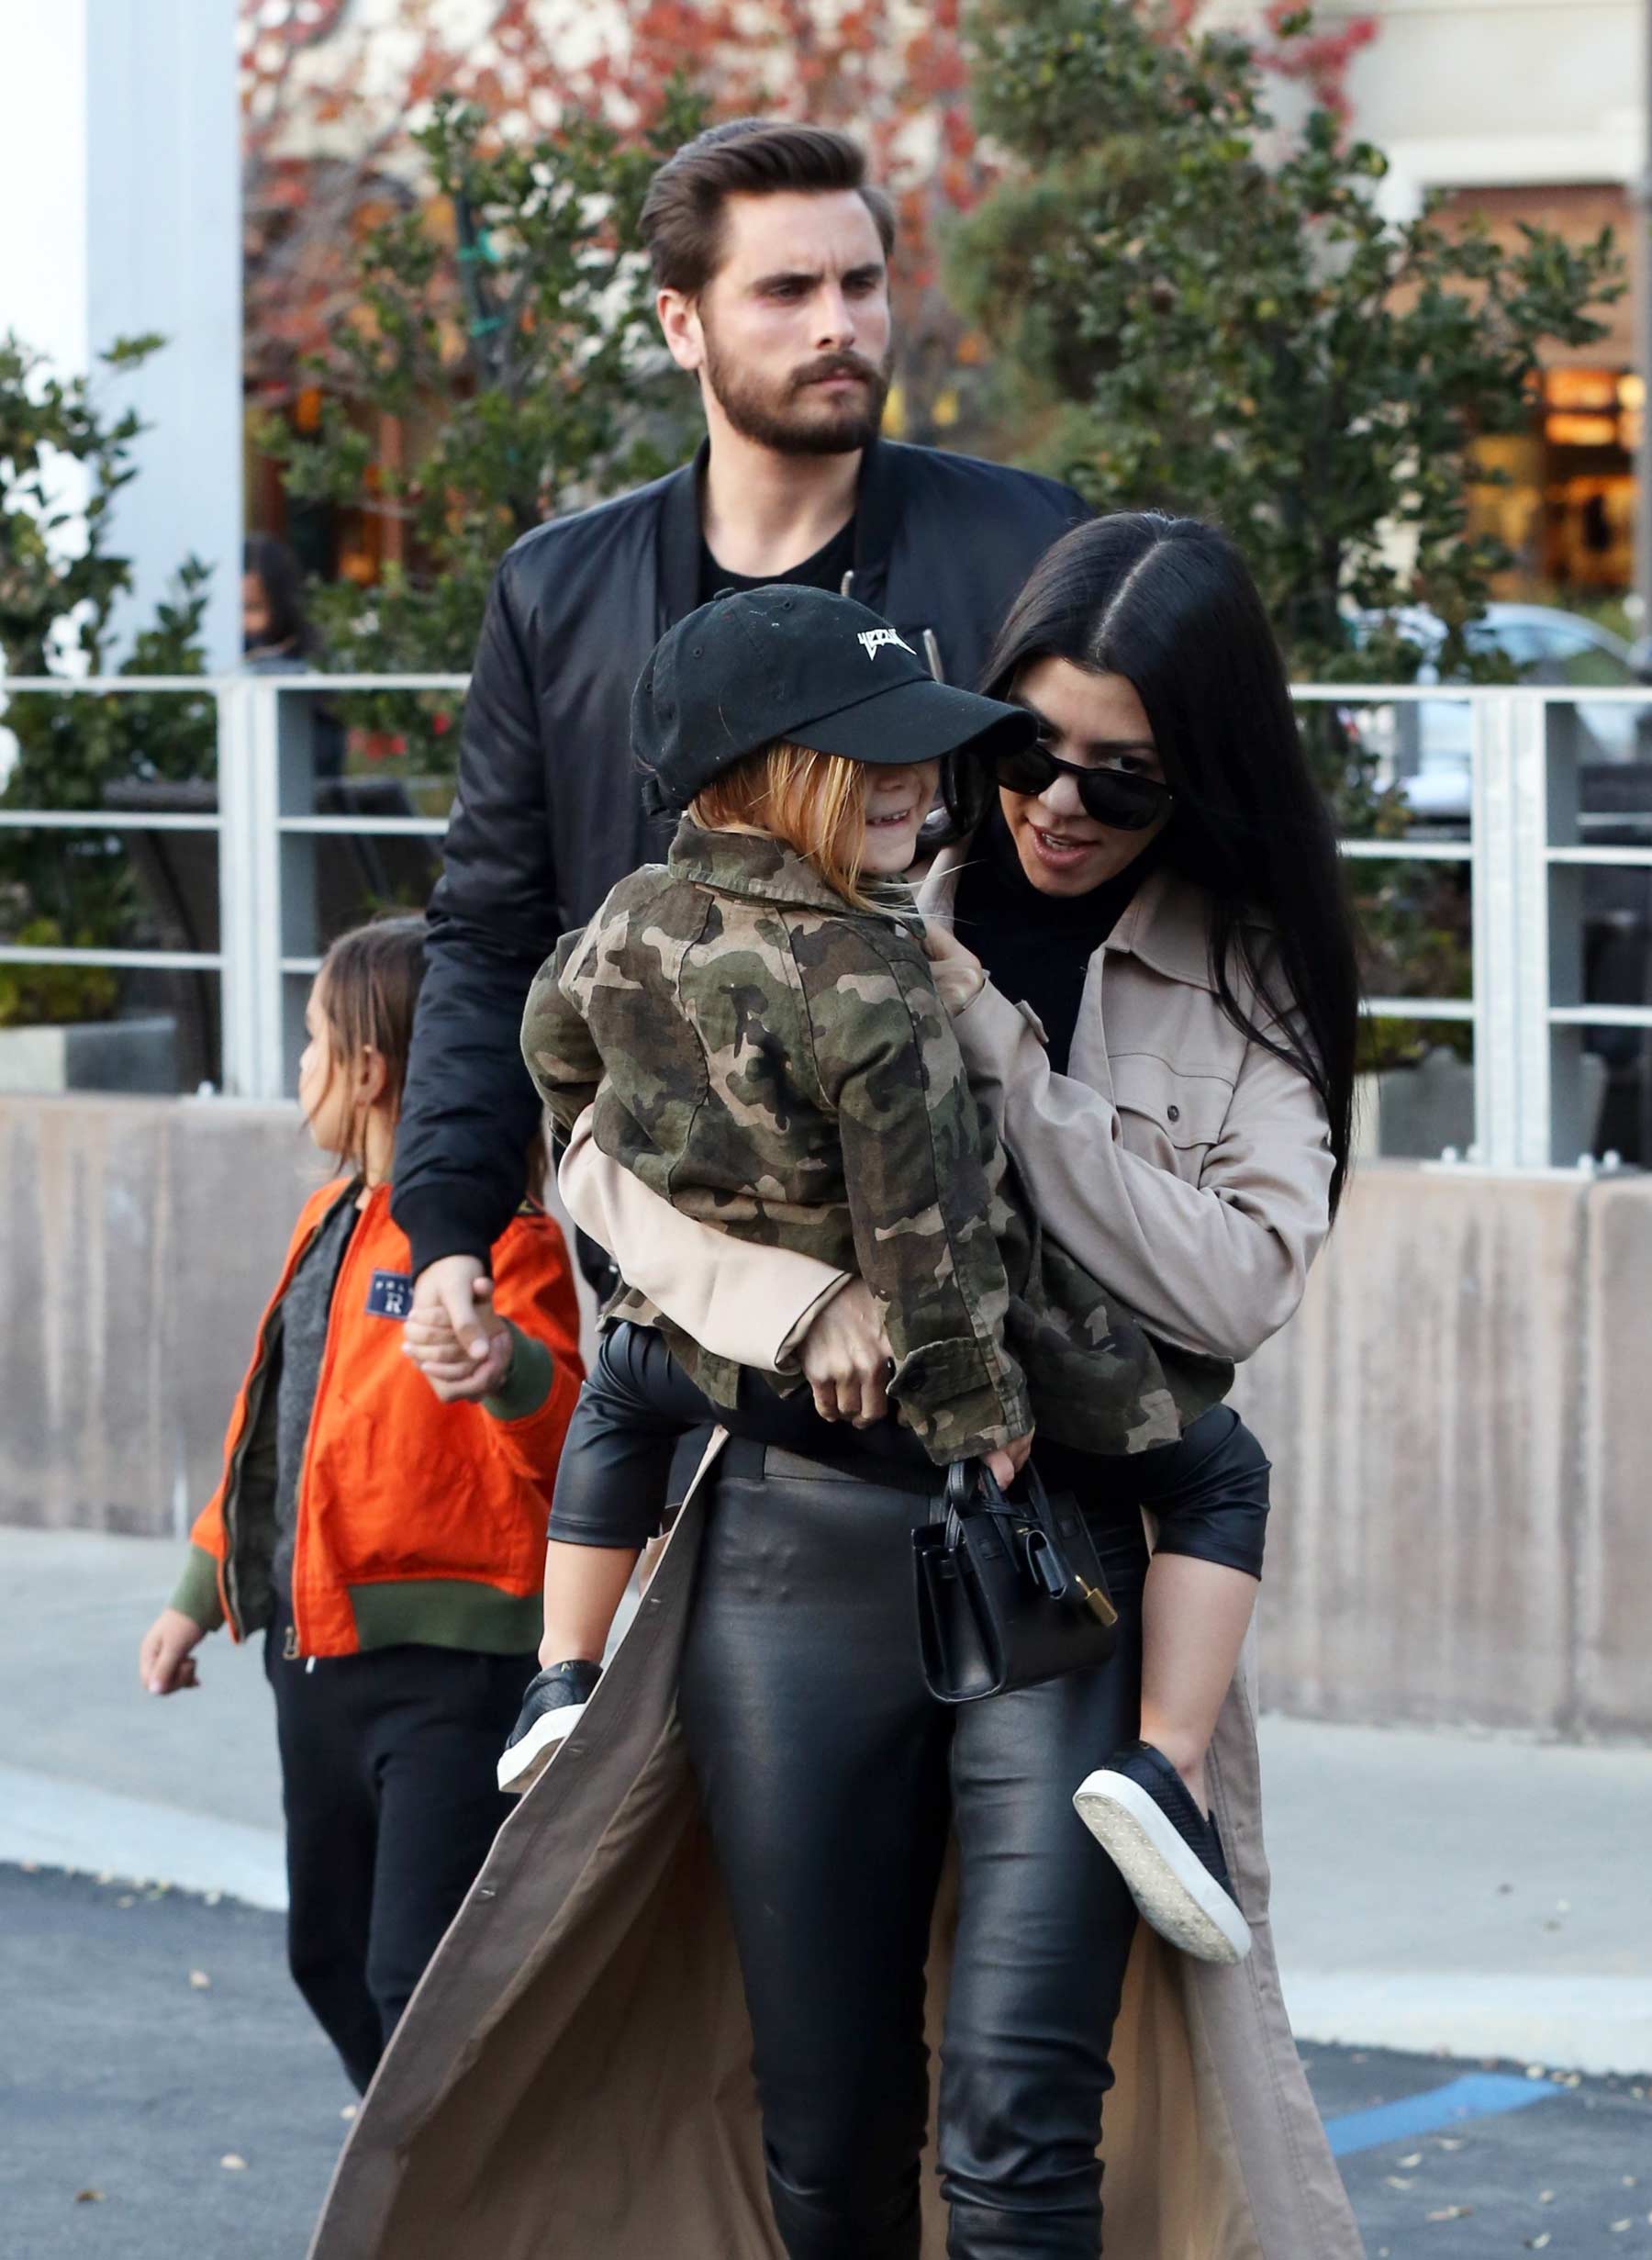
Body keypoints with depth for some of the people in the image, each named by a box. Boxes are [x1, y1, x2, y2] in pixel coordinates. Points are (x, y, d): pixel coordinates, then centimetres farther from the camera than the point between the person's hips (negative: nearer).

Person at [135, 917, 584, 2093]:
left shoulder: (500, 1232, -13)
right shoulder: (332, 1221, 16)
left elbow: (561, 1420, -29)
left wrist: (505, 1366, -51)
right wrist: (203, 1594, 27)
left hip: (449, 1655, -9)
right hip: (320, 1649, 10)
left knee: (419, 1976, -13)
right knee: (333, 1956, 17)